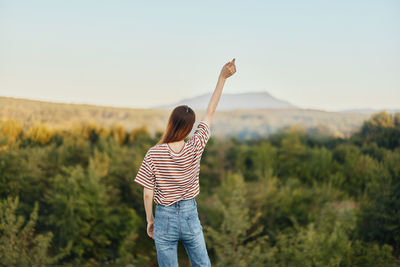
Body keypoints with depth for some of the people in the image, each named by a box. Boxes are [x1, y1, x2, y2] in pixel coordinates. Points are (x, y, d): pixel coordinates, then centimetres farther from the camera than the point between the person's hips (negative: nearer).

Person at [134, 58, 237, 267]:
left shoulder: (153, 154, -15)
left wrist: (149, 220, 6)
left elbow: (147, 194, -10)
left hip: (165, 218, -1)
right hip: (190, 217, 2)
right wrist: (222, 77, 0)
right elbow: (210, 112, -3)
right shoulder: (195, 149, -11)